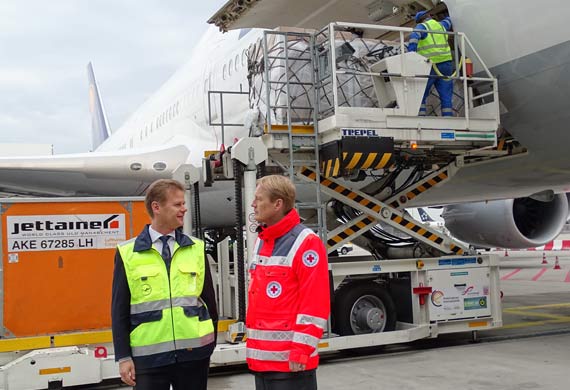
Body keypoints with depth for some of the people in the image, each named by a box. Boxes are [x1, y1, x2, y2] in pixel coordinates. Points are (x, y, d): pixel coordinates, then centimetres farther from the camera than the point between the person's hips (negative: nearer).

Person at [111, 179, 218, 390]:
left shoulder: (196, 249, 6)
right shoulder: (128, 254, -1)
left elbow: (209, 300, 10)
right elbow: (119, 310, 0)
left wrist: (210, 345, 9)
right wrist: (123, 357, -3)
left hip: (193, 353, 2)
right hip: (149, 356, -2)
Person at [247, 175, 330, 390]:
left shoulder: (306, 243, -13)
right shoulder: (261, 242, 13)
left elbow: (315, 304, -17)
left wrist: (300, 351, -19)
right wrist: (254, 346, 17)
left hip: (291, 358, -8)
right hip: (262, 356, 8)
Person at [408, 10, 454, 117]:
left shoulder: (422, 27, 4)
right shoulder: (441, 25, 20)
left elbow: (414, 36, -18)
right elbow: (447, 22, 44)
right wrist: (449, 19, 66)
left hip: (430, 66, -5)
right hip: (446, 65, 5)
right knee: (446, 97, 4)